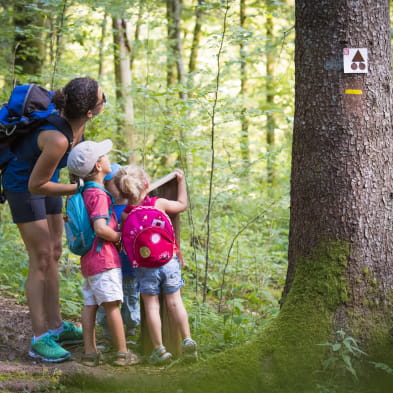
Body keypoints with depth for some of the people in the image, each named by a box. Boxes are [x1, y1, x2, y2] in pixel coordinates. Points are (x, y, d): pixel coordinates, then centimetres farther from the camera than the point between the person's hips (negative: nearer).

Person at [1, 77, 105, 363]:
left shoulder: (70, 116, -14)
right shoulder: (57, 140, -37)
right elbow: (36, 186, -27)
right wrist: (79, 189, -23)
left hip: (44, 180, 9)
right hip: (23, 186, -9)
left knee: (54, 254, 13)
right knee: (41, 260, -8)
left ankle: (55, 327, 23)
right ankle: (40, 339, -3)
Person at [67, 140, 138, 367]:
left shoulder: (86, 193, 13)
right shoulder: (99, 195, -17)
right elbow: (100, 228, -26)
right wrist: (119, 237, -10)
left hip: (89, 261, 9)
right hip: (104, 259, -9)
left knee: (90, 305, 8)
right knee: (112, 305, -3)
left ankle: (90, 353, 10)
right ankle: (122, 353, 3)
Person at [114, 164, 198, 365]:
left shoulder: (125, 215, -5)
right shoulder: (159, 203, -4)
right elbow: (182, 204, 14)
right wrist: (181, 182, 25)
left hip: (145, 266, -1)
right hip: (169, 260, 1)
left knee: (151, 305, 4)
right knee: (174, 301, 8)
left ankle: (159, 349, 4)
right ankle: (187, 340, 2)